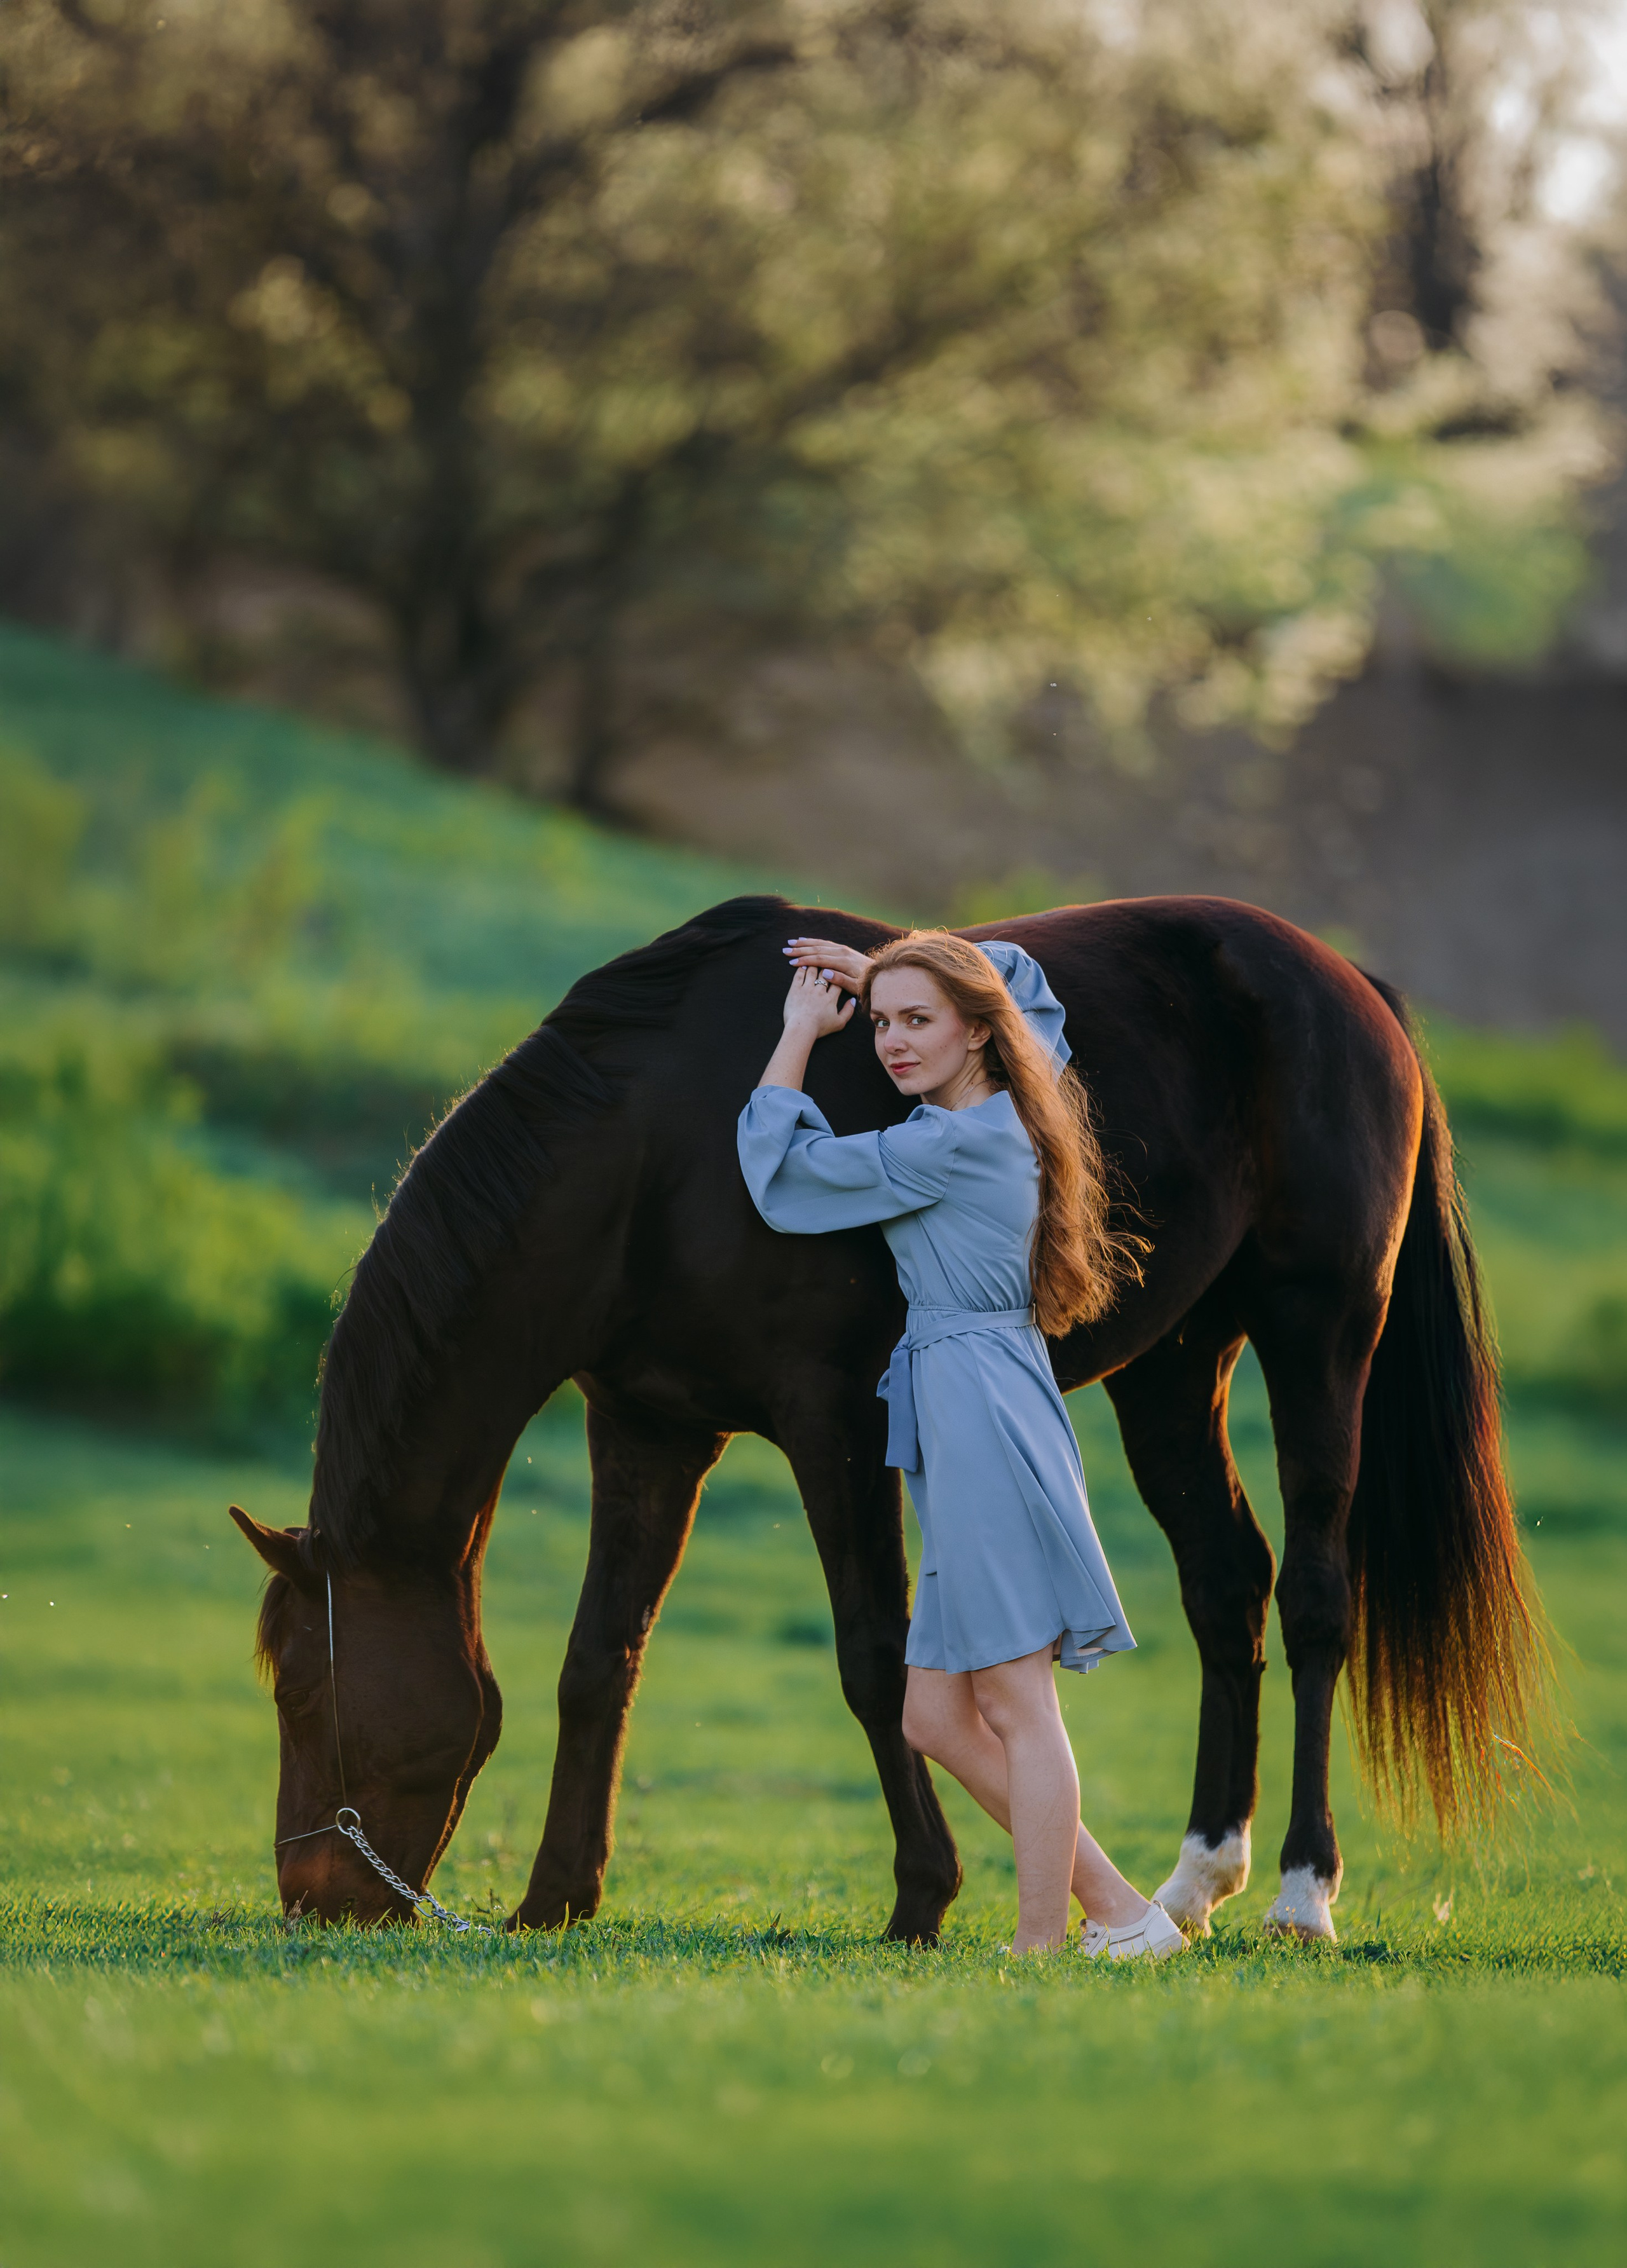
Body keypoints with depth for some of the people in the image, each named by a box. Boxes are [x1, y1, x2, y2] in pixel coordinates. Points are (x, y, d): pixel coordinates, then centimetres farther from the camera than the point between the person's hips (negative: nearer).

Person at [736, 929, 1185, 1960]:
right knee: (938, 1718, 10)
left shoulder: (950, 1144, -12)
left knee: (1016, 1700, -7)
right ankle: (1120, 1913, 11)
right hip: (977, 1419, 10)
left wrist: (799, 1035, 4)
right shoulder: (1012, 1113, 13)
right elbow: (1023, 976, 33)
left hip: (978, 1410, -10)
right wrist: (875, 975, 25)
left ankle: (1040, 1948, -5)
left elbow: (781, 1178, -4)